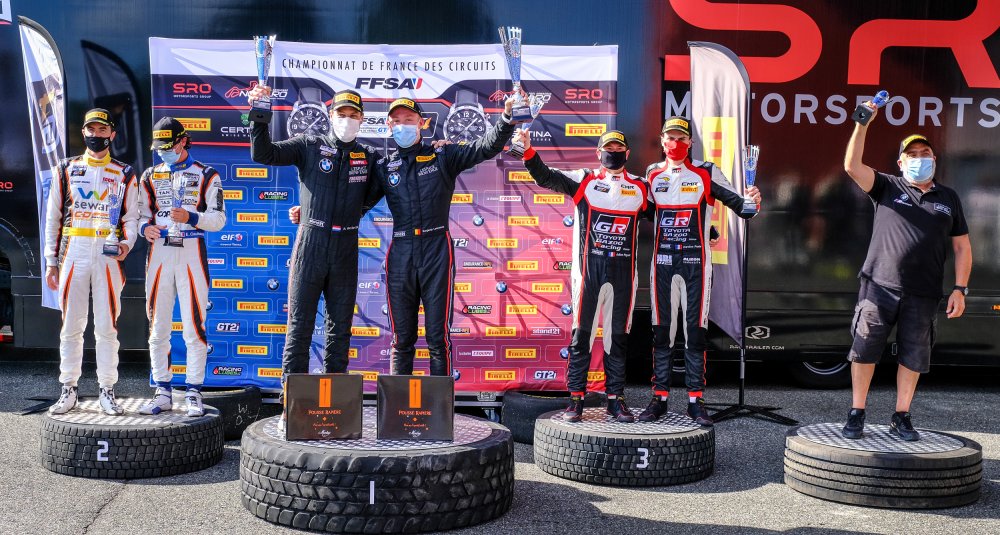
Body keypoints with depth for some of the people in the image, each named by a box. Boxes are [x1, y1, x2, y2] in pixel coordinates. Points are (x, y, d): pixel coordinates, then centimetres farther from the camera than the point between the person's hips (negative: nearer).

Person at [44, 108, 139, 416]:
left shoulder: (124, 174, 10)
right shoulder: (66, 169, 12)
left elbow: (131, 216, 10)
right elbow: (53, 217, 11)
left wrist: (126, 243, -10)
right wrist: (51, 261, 5)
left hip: (108, 253, -1)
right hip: (73, 252, 1)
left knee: (107, 326, -1)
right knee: (71, 324, 4)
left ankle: (107, 392, 6)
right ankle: (68, 391, 12)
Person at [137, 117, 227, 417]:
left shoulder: (206, 175, 5)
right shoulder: (150, 176, 16)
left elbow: (219, 219, -1)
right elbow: (142, 214, 16)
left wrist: (190, 217, -18)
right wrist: (145, 227, -7)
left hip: (192, 254, -3)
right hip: (159, 254, 3)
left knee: (194, 328, -5)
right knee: (158, 328, 5)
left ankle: (193, 395, 2)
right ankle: (163, 394, 13)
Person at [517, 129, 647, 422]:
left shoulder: (639, 187, 12)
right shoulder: (583, 180, 3)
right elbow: (546, 177, -5)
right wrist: (528, 151, -20)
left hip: (623, 270, 2)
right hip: (589, 267, -2)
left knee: (618, 336, 8)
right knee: (582, 332, 1)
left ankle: (616, 398, 16)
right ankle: (576, 398, 7)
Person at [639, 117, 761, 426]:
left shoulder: (706, 174, 0)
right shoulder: (652, 175, 10)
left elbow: (740, 208, -4)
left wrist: (752, 201, -23)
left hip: (695, 262, -2)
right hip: (662, 261, 3)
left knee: (695, 331, -1)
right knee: (661, 331, 4)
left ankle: (696, 401, 5)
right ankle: (659, 399, 9)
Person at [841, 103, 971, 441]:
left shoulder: (948, 198, 14)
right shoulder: (888, 188, 8)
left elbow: (962, 247, 13)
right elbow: (852, 165, -7)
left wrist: (960, 289, 4)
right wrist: (863, 125, -15)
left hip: (923, 295, 2)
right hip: (880, 286, -2)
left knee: (914, 356, 5)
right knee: (865, 350, -1)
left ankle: (901, 418, 16)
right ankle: (857, 415, 10)